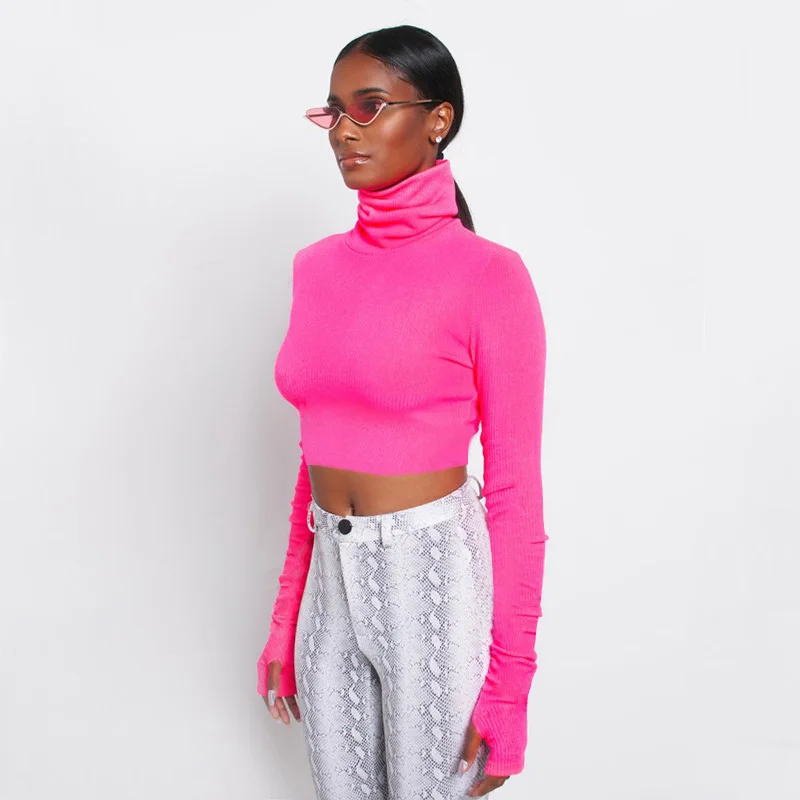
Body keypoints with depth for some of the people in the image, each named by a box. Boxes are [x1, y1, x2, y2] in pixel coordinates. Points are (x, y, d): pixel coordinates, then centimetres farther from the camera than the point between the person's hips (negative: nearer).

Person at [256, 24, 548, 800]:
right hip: (332, 579, 6)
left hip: (434, 574, -5)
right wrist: (286, 616, 12)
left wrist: (508, 683, -10)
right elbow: (315, 451, 11)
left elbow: (515, 486, -11)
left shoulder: (488, 275, -13)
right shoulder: (317, 266, 5)